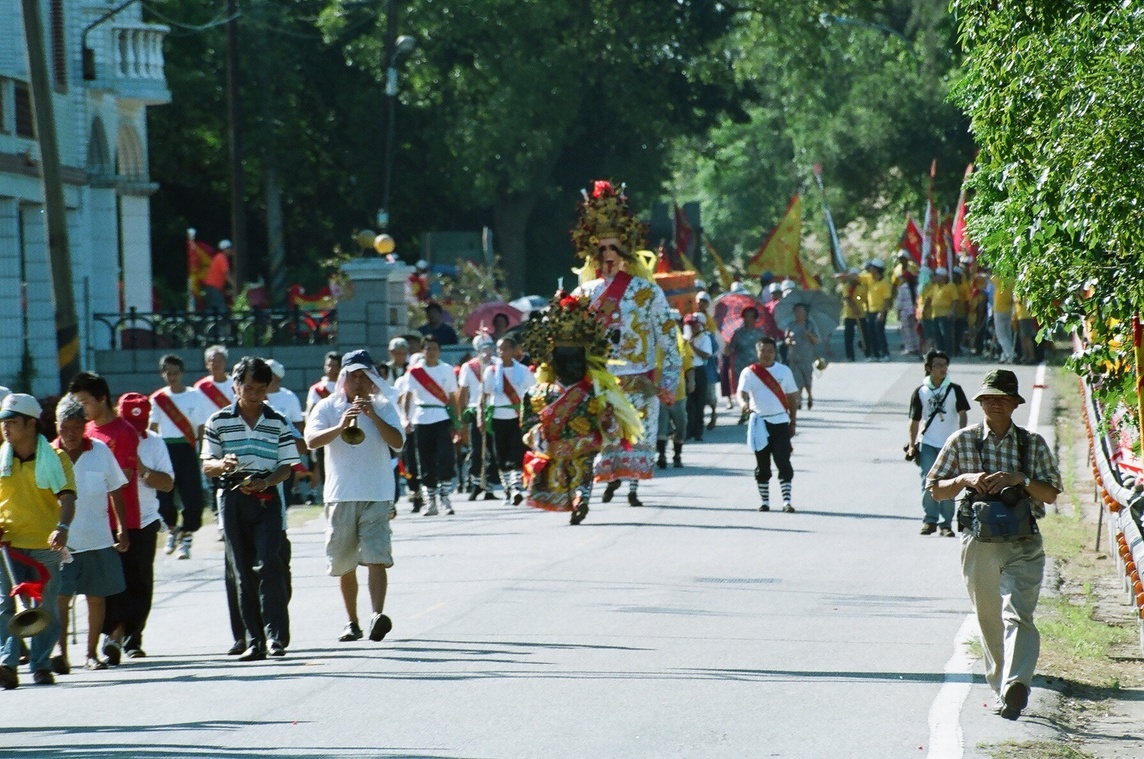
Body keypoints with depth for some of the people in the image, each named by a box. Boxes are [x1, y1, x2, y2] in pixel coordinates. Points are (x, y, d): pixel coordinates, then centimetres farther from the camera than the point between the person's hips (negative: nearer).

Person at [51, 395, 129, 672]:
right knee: (60, 595, -12)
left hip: (98, 539, 2)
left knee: (96, 597, 7)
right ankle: (61, 652, -16)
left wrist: (122, 530, 5)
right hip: (62, 541, -1)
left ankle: (92, 654, 18)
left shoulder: (101, 451, 0)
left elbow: (115, 492, 8)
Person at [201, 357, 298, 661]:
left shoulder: (278, 423, 5)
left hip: (267, 500, -1)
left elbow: (287, 465, 3)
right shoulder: (218, 422, 5)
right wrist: (222, 464, -18)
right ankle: (255, 640, 7)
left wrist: (264, 482, -16)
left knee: (268, 565, -14)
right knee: (242, 572, 3)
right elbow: (207, 466, 5)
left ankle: (276, 636, -9)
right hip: (233, 499, 1)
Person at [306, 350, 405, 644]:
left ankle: (377, 615, -26)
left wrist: (373, 416, -16)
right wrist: (340, 427, -25)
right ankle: (352, 622, 19)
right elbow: (311, 440, -9)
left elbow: (398, 442, -6)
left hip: (376, 495, -2)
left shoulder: (384, 408, 7)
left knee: (376, 557, -15)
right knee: (344, 564, 9)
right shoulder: (328, 407, 5)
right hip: (340, 496, 2)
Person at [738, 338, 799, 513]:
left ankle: (786, 501, -8)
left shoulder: (784, 371, 6)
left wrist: (792, 423, 10)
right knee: (762, 464, 6)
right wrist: (743, 402, -38)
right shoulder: (749, 373, 0)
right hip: (759, 423, 0)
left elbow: (792, 397, 12)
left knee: (783, 462, -8)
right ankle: (764, 501, 15)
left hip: (780, 422, 0)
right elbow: (742, 392, -14)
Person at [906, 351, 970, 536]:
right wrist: (912, 445, 4)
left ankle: (946, 523, 7)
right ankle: (930, 520, 6)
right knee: (928, 483, -4)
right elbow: (915, 420, 9)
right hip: (927, 444, 1)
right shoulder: (920, 392, 4)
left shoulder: (954, 389, 2)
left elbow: (962, 414, 3)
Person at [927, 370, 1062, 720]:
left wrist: (1019, 480, -13)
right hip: (978, 544, 2)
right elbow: (936, 489, 8)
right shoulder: (962, 442, 6)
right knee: (989, 621, 8)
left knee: (1018, 614, -18)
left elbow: (1051, 493, 4)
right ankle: (1001, 688, 20)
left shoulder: (1033, 444, 6)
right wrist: (965, 479, -10)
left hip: (1023, 546, -2)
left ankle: (1015, 684, -32)